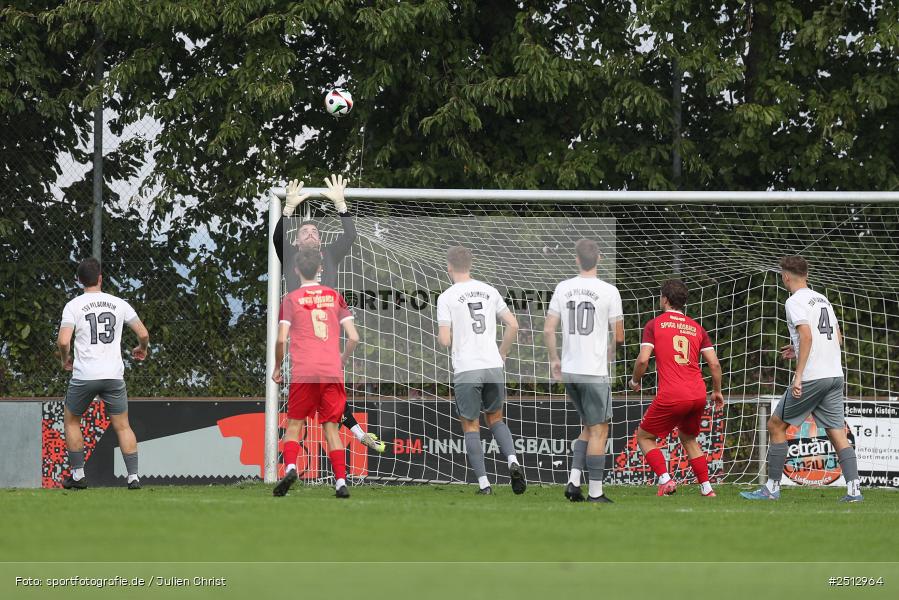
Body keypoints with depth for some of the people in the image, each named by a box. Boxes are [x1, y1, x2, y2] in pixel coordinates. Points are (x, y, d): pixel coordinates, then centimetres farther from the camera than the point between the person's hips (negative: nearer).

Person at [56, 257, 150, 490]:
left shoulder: (73, 306, -4)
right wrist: (142, 349, 28)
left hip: (84, 375, -2)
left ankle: (78, 475, 17)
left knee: (71, 421, 19)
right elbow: (143, 334, 5)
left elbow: (63, 341, -14)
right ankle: (133, 477, -2)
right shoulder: (119, 304, 4)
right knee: (122, 426, 9)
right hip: (114, 375, 2)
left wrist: (65, 359, 8)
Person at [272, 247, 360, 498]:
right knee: (331, 426, 8)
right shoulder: (334, 296, 10)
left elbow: (282, 339, -6)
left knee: (294, 424, 9)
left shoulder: (291, 299, 3)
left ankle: (290, 468, -15)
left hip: (303, 374, -2)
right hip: (333, 373, 2)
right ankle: (341, 482, -2)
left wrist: (277, 368, 9)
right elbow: (354, 337, 6)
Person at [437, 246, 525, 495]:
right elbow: (513, 326, 8)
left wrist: (440, 338, 14)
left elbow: (445, 341, -10)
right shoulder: (489, 291, 8)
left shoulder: (446, 297, -6)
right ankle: (513, 461, -4)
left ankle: (483, 483, -1)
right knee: (495, 419, 20)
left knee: (471, 428, 6)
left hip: (466, 370, -4)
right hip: (494, 367, 4)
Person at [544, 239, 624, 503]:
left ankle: (574, 481, 6)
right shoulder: (609, 291, -9)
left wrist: (554, 360, 16)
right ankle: (595, 493, 2)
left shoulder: (563, 288, 2)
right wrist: (616, 344, 19)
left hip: (569, 372, 5)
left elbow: (548, 330, 2)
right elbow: (619, 337, -5)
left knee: (588, 428, 19)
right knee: (598, 431, 3)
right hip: (595, 372, -5)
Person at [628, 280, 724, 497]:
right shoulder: (696, 328, 14)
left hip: (671, 396, -5)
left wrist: (635, 381, 11)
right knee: (688, 438, 27)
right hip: (698, 395, 5)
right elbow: (714, 364, 9)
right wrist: (717, 391, 23)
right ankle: (706, 488, 18)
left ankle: (665, 480, -6)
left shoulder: (655, 324, 3)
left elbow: (643, 359, -7)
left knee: (644, 436, 12)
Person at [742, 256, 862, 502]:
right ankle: (853, 489, -8)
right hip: (835, 375, 7)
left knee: (776, 425, 5)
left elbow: (806, 336, -19)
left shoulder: (795, 301, -6)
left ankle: (772, 487, 5)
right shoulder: (822, 300, 18)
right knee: (837, 432, 5)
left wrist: (798, 375, -20)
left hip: (812, 377, -7)